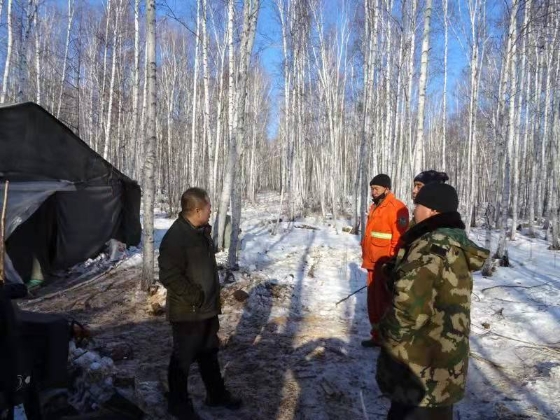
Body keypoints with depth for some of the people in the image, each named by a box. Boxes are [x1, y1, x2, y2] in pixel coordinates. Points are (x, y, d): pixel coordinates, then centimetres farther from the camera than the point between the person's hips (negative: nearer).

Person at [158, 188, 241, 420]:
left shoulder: (202, 231, 6)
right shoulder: (175, 237, -24)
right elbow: (169, 276, -27)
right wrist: (195, 296, -21)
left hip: (208, 308, 9)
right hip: (187, 312, -9)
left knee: (210, 352, 21)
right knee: (183, 358, 9)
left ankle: (216, 394, 39)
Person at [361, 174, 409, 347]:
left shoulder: (397, 208, -13)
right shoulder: (375, 207, 15)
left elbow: (399, 238, -19)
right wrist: (366, 256, 20)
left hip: (385, 265, -9)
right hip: (373, 263, 9)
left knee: (384, 302, 0)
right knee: (374, 301, 15)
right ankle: (377, 335, 26)